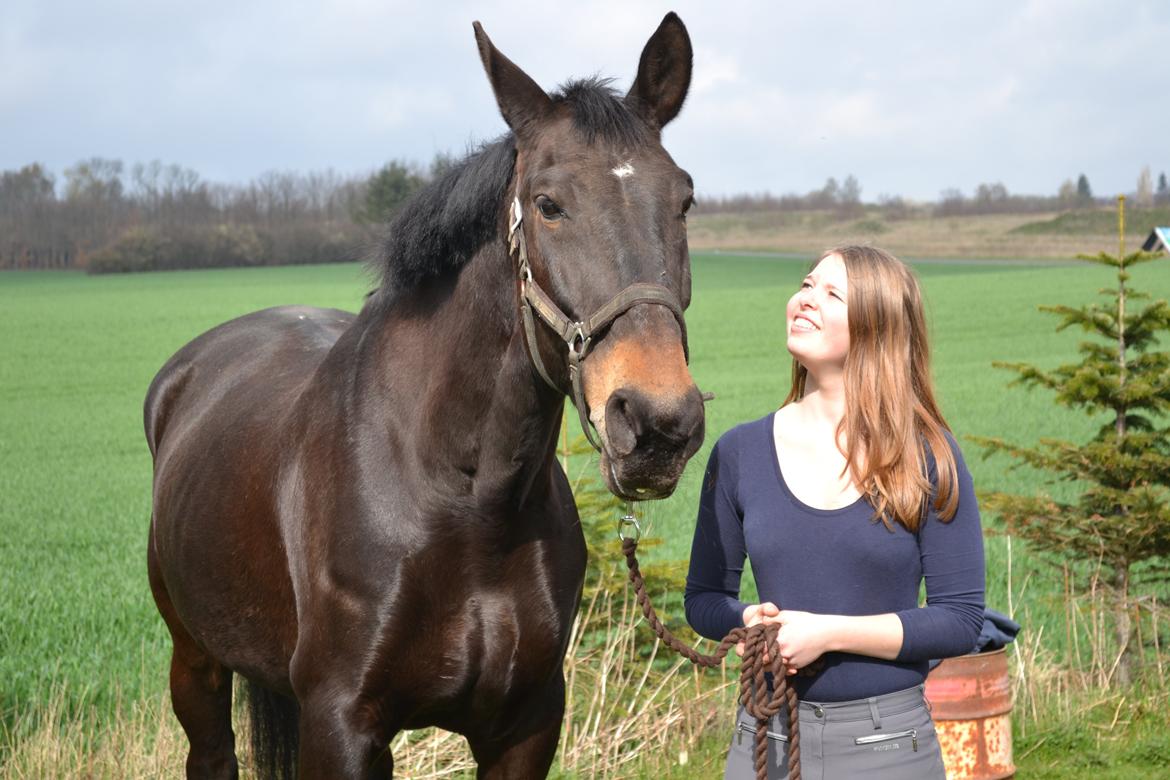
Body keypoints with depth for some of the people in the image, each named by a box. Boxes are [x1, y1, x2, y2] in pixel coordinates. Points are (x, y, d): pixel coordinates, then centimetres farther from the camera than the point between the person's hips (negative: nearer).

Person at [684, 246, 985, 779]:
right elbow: (703, 598, 9)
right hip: (767, 735, 2)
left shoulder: (927, 457, -4)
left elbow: (961, 620, -7)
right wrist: (751, 620, -13)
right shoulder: (739, 452, 3)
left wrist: (830, 632, -17)